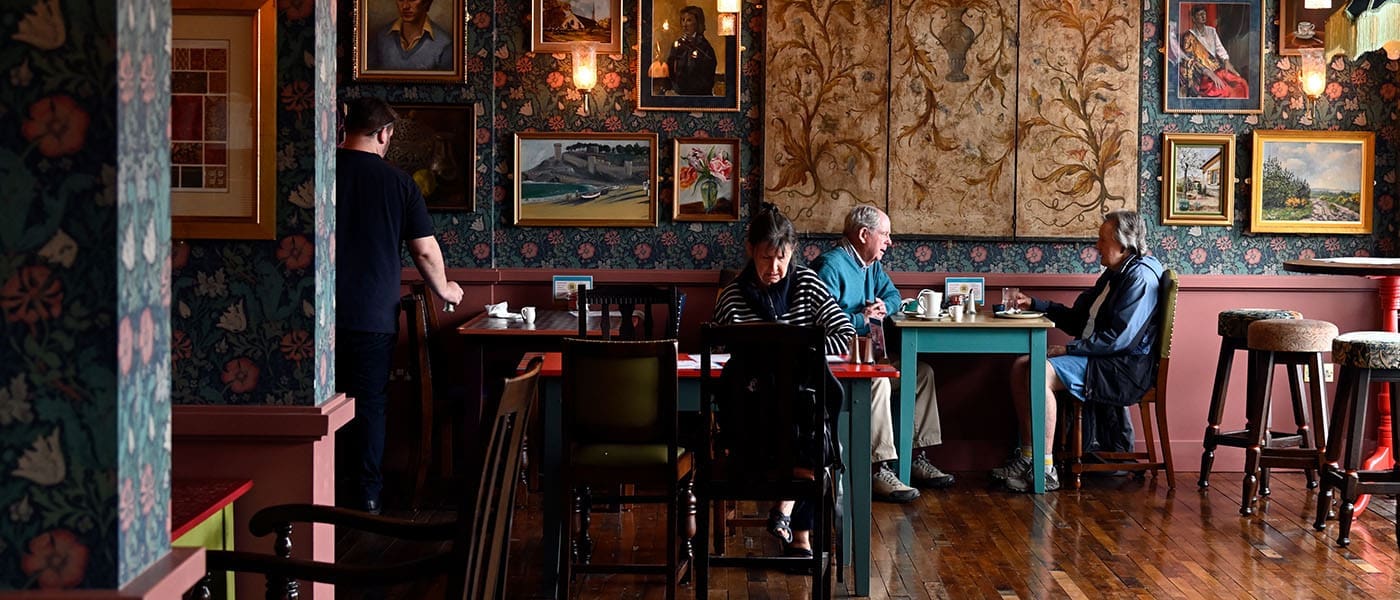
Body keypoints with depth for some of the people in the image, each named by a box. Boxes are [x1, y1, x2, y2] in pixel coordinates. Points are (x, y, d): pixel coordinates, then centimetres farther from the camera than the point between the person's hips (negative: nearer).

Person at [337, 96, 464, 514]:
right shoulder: (398, 182, -2)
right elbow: (425, 249, 3)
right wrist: (443, 289, 22)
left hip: (324, 309, 1)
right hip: (374, 314, -1)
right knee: (370, 404, 7)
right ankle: (367, 494, 8)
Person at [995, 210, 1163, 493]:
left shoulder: (1141, 277, -14)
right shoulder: (1113, 274, 18)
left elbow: (1120, 338, -22)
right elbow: (1078, 318, 25)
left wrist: (1069, 349, -18)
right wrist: (1035, 305, 18)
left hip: (1124, 368, -11)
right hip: (1095, 357, 11)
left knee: (1041, 373, -27)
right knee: (1021, 366, 2)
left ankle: (1045, 471, -25)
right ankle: (1026, 457, 1)